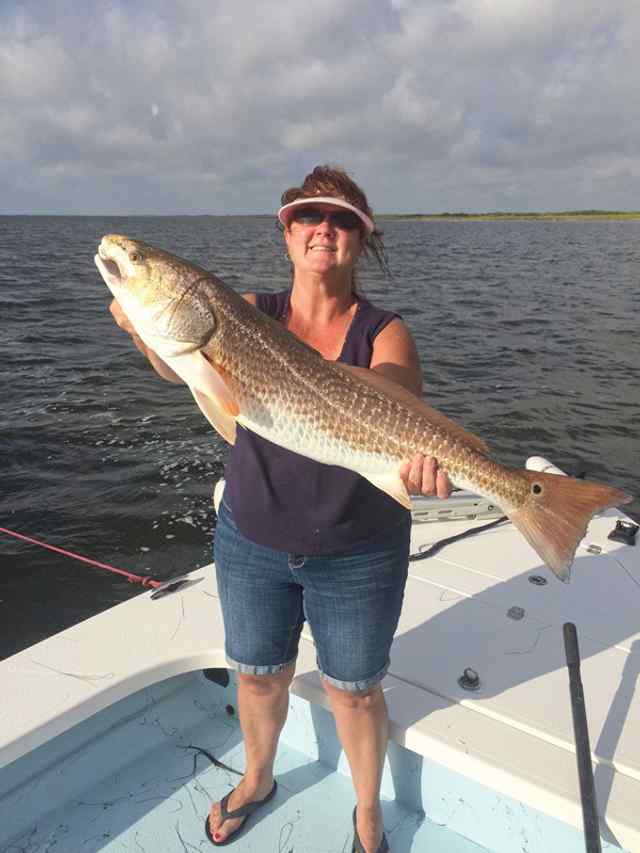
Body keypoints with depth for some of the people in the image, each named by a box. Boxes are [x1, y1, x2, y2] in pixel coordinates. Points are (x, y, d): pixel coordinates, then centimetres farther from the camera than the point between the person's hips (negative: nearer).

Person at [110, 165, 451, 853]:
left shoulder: (384, 334, -11)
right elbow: (183, 368, -21)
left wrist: (417, 454, -51)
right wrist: (147, 329, -42)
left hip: (357, 553, -2)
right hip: (251, 539, 2)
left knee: (354, 690, 16)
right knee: (258, 674, 22)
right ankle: (257, 781, 54)